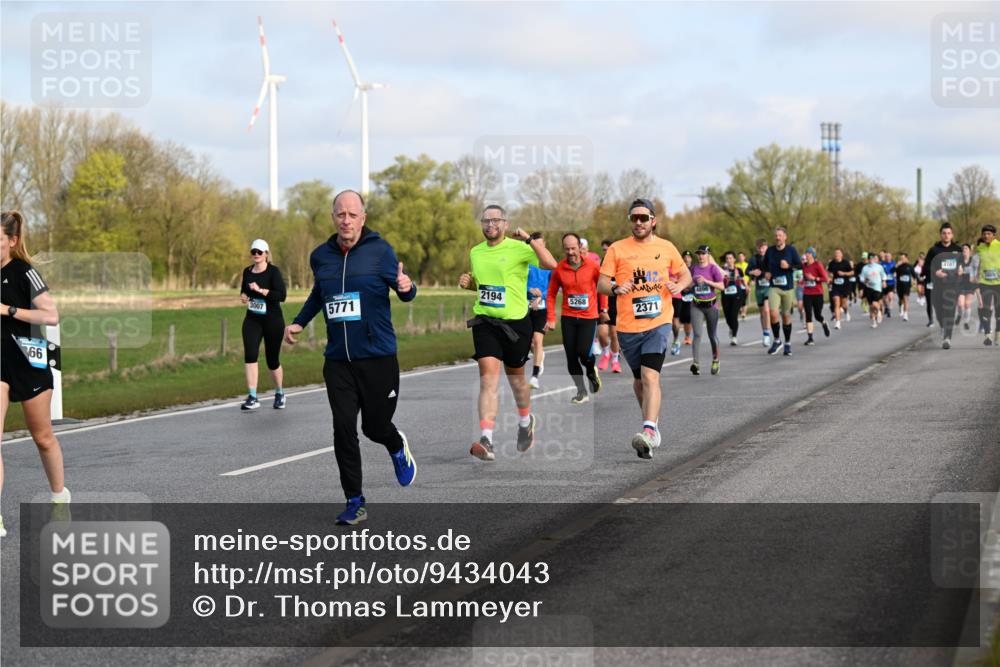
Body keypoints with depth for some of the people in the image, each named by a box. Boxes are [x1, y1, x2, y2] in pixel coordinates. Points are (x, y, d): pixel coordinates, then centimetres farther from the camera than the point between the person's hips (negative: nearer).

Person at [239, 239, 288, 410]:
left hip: (272, 320, -4)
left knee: (272, 360, 6)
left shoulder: (273, 271, -9)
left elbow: (281, 295, -20)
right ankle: (252, 398, -18)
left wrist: (260, 290, -27)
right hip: (252, 320, 4)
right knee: (250, 355, -16)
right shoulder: (247, 271, 7)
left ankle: (279, 394, 31)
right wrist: (243, 296, 2)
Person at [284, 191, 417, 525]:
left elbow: (404, 293, -4)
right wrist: (298, 322, 17)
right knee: (343, 430, -5)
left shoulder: (379, 250, -5)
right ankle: (355, 502, 5)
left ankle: (398, 448, 42)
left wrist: (406, 287, -27)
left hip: (377, 357, -3)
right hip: (337, 360, 3)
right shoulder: (321, 256, 7)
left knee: (375, 426, 5)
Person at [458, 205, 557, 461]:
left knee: (515, 377, 13)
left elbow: (550, 265, -23)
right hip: (484, 322, 3)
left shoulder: (518, 248, -10)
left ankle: (525, 421, 44)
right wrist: (468, 282, 5)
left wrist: (530, 239, -27)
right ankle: (486, 441, -21)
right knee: (488, 376, -12)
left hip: (515, 322, -3)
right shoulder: (476, 252, 9)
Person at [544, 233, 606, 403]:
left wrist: (603, 308, 8)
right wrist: (551, 319, 0)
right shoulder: (559, 269, -3)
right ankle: (582, 392, 12)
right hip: (568, 317, 2)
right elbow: (551, 294, 5)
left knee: (583, 351, -15)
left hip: (589, 316, -2)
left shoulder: (592, 266, -7)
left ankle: (591, 372, 20)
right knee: (571, 356, -1)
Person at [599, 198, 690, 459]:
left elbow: (685, 274, 19)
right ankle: (653, 421, 37)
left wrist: (678, 285, -4)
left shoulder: (666, 248, 7)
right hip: (628, 326, 2)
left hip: (658, 323, -2)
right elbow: (601, 283, 2)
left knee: (650, 376, -19)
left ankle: (649, 431, -29)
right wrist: (616, 289, -20)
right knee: (639, 380, 14)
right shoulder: (617, 249, 4)